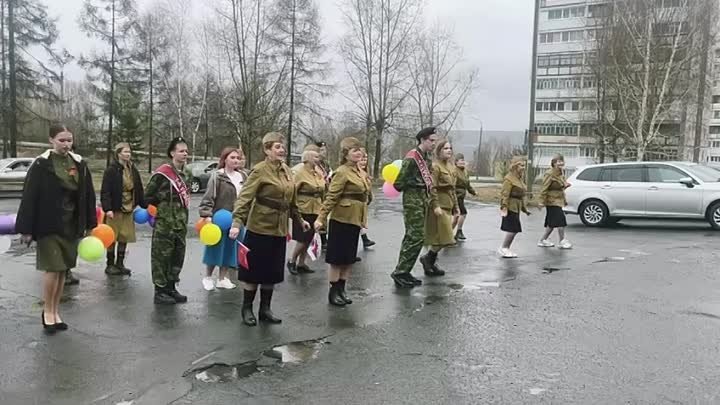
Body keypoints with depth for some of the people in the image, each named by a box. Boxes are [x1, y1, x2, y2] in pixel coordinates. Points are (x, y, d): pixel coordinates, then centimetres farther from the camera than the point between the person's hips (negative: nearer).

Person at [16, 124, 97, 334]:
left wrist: (89, 225, 8)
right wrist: (27, 229, -10)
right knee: (52, 269, -5)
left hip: (72, 226, 4)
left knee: (63, 270, 9)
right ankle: (47, 311, 15)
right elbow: (30, 197, -9)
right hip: (48, 225, -4)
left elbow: (88, 195, 8)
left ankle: (55, 311, 22)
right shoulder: (41, 165, -9)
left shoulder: (79, 164, 3)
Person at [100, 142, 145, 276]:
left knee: (125, 237, 11)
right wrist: (107, 208, -19)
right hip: (115, 210, -6)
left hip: (128, 209, 6)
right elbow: (105, 191, -12)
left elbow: (139, 190, 14)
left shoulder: (133, 170, 9)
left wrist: (144, 205, 11)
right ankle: (110, 265, 15)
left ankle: (120, 264, 22)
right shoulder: (111, 170, -9)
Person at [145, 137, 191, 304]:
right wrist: (162, 207, -1)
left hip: (180, 225, 7)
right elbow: (148, 197, -9)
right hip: (164, 224, -7)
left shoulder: (185, 175, 11)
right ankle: (160, 291, 9)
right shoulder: (162, 173, -12)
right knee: (162, 257, 0)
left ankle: (171, 288, 24)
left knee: (177, 257, 12)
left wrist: (184, 220, 14)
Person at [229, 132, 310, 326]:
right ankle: (247, 309, 20)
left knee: (272, 272, 12)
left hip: (279, 230, 7)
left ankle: (265, 309, 25)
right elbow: (244, 197, -19)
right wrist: (237, 222, -30)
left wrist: (299, 219, 23)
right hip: (259, 229, -6)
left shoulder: (286, 170, 9)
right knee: (254, 271, 5)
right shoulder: (260, 170, -12)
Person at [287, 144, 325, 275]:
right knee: (303, 240, -4)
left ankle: (301, 264, 22)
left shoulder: (318, 173, 9)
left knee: (308, 240, 11)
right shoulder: (300, 173, -10)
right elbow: (293, 192, -11)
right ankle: (292, 261, 14)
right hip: (303, 211, -6)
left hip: (315, 211, 6)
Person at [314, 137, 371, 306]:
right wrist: (321, 218, -22)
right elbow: (331, 197, -18)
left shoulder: (360, 172, 12)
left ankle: (342, 290, 23)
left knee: (350, 258, 12)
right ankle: (333, 292, 13)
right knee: (337, 258, 2)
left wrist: (363, 218, 19)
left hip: (355, 220, 8)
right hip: (342, 220, -8)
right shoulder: (342, 172, -14)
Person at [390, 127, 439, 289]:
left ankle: (403, 272, 19)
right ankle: (400, 272, -2)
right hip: (413, 202, -9)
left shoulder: (427, 158, 13)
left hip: (423, 202, 9)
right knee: (416, 237, -10)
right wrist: (417, 184, -9)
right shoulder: (411, 158, -14)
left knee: (411, 238, 12)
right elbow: (398, 184, -14)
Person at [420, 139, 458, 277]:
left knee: (442, 237, 10)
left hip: (448, 206, 9)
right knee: (442, 236, -9)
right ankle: (427, 258, 8)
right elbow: (432, 188, -17)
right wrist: (436, 206, -23)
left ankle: (430, 264, 19)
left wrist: (455, 206, 18)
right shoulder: (435, 166, -10)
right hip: (439, 205, -9)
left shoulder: (451, 167, 17)